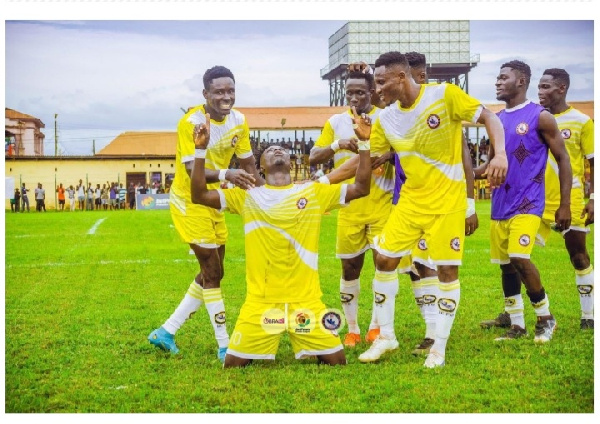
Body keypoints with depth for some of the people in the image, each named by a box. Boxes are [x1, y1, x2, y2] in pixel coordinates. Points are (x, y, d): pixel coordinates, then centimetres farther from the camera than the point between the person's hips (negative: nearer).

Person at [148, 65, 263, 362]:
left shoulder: (238, 121, -2)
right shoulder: (191, 122, -22)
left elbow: (248, 164, 7)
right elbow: (193, 170, -32)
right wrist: (226, 175, -49)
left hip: (214, 203, 8)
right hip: (189, 202, -8)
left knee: (211, 274, 13)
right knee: (212, 274, -6)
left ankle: (166, 332, 24)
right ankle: (225, 347, 4)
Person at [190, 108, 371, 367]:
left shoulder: (314, 192, 7)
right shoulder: (247, 196, 4)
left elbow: (361, 188, 3)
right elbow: (199, 195, -2)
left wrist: (364, 143, -4)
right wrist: (201, 149, -10)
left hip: (306, 300, 1)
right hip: (260, 302, -1)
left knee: (337, 361, -2)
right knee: (233, 365, -4)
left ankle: (308, 347, 28)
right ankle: (260, 347, 26)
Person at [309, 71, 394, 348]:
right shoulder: (336, 122, 6)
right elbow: (313, 158, 1)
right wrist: (338, 144, -16)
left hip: (382, 206, -1)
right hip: (349, 209, 2)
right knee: (350, 268, 6)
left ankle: (376, 326, 13)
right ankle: (352, 330, 17)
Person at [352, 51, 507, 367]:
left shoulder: (445, 95, -15)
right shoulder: (386, 119, 0)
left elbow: (489, 119, -10)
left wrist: (500, 154, -25)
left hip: (447, 201, -5)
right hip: (411, 200, 5)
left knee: (447, 270, -2)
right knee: (384, 259, 3)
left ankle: (439, 348, 12)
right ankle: (386, 336, 20)